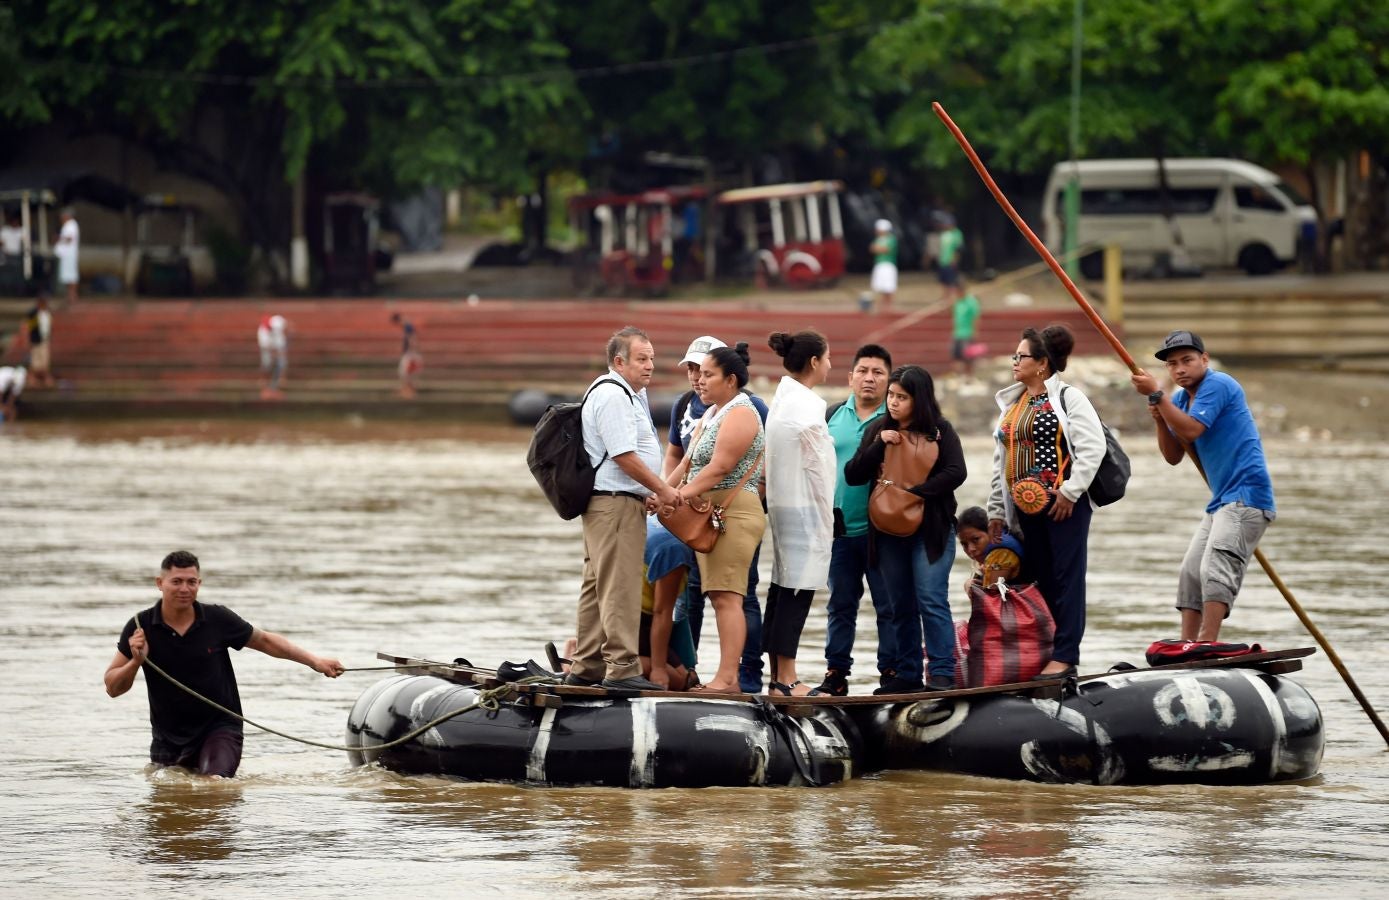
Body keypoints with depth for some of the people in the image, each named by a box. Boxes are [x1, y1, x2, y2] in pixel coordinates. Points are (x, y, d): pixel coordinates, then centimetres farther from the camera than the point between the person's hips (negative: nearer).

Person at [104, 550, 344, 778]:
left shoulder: (217, 619, -10)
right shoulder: (140, 627, -9)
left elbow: (264, 641, 7)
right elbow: (112, 688, -5)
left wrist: (314, 661, 4)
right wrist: (136, 661, -24)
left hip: (219, 728, -2)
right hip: (168, 736, 2)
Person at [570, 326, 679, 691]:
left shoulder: (627, 394, 19)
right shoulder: (612, 395, -15)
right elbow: (623, 455, -20)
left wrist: (646, 494, 18)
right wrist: (662, 489, -13)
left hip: (608, 504, 11)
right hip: (615, 502, -11)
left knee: (598, 587, 13)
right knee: (619, 588, -11)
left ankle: (586, 667, 17)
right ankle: (622, 668, -13)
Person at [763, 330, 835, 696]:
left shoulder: (783, 399, 14)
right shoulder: (806, 405, -15)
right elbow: (816, 467, -13)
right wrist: (825, 519, -6)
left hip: (782, 505, 10)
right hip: (805, 510, -10)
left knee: (782, 588, 11)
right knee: (797, 591, -8)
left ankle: (778, 676, 14)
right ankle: (786, 679, -8)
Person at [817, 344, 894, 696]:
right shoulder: (833, 416, 11)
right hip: (840, 528, 4)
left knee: (889, 605, -1)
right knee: (840, 605, 10)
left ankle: (891, 672, 4)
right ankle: (836, 674, 15)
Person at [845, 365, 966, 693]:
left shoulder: (940, 430, -1)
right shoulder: (878, 430, 10)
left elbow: (956, 472, -12)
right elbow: (852, 475, 5)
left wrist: (913, 493, -19)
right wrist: (879, 445, -10)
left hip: (931, 528, -4)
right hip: (888, 530, 4)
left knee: (932, 601, -11)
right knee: (901, 606, 7)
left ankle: (942, 673, -8)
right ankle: (906, 674, 12)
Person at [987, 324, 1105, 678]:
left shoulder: (1067, 397, -5)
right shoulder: (1012, 403, 17)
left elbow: (1093, 446, -13)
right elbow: (1002, 460, 20)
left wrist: (1070, 491, -16)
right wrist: (996, 510, 18)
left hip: (1063, 504, -7)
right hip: (1026, 506, 7)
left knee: (1066, 579, -5)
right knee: (1044, 579, 8)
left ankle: (1065, 657, -6)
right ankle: (1059, 652, 11)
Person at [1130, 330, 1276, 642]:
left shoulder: (1217, 385, -10)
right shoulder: (1180, 399, 16)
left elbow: (1191, 431, -22)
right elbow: (1174, 456, 14)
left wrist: (1156, 394, -16)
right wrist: (1160, 419, -3)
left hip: (1246, 496, -10)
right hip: (1221, 501, 10)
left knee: (1215, 569, -22)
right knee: (1191, 573, 9)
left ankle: (1206, 647, -30)